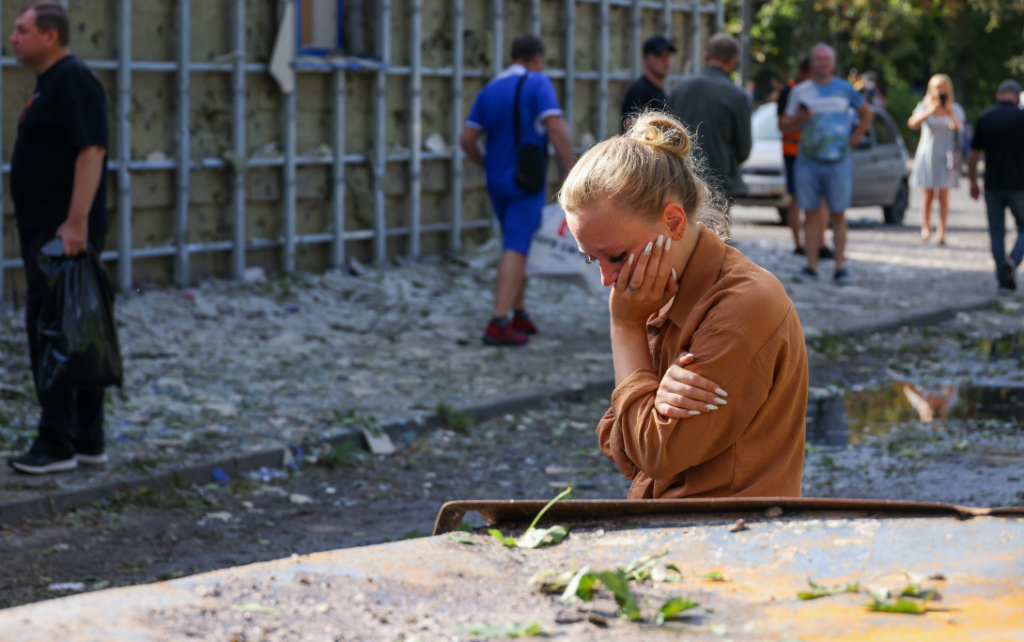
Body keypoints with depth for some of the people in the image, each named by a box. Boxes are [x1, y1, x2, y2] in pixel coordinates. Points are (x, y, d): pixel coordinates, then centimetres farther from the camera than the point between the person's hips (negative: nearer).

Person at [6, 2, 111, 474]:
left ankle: (57, 444, -7)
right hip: (46, 231, 10)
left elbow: (91, 150, -22)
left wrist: (76, 222, -27)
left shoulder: (74, 81, -13)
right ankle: (87, 441, 15)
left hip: (66, 233, -10)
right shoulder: (49, 83, 18)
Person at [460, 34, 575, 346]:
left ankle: (519, 315, 22)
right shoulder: (538, 84, -9)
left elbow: (466, 139, 7)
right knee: (516, 250, -9)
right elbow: (557, 129, -20)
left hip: (497, 181, 7)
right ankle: (498, 325, -17)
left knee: (519, 246, 20)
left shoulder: (489, 90, 10)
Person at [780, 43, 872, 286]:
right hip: (808, 160, 1)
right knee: (811, 214, 0)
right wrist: (798, 118, -13)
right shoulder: (800, 91, 8)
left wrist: (855, 138, 7)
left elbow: (866, 114, 18)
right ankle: (811, 266, 4)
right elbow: (784, 125, 8)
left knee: (838, 214, -1)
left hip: (838, 160, -1)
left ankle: (840, 268, 1)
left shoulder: (845, 89, 7)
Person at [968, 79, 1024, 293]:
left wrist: (973, 182, 17)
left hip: (992, 186, 3)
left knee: (997, 232, 11)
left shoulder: (984, 118, 3)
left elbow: (973, 155, 6)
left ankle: (1004, 280, 8)